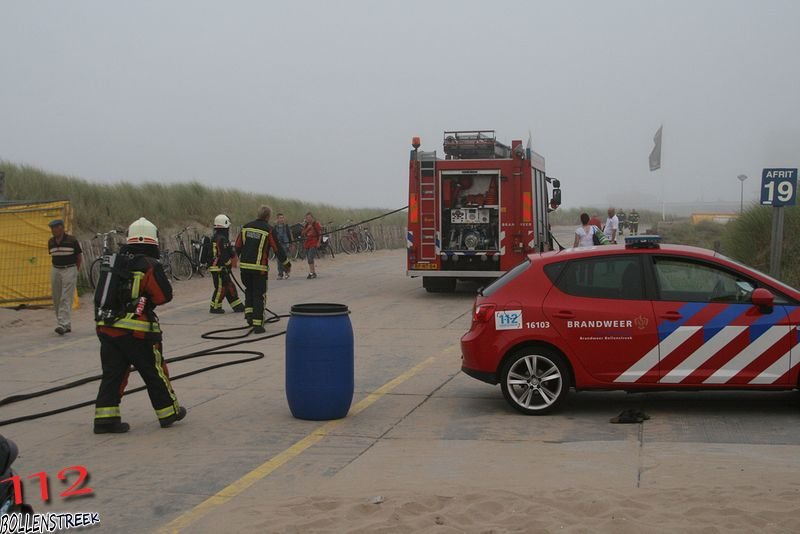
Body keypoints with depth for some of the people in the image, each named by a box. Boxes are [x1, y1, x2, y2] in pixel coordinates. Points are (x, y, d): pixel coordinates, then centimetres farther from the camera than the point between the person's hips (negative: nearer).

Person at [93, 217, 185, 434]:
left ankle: (105, 418, 4)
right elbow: (164, 295, -9)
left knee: (113, 373, 10)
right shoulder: (150, 266, -10)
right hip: (137, 331, -5)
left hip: (106, 327, 5)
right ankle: (169, 412, 21)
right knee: (154, 372, 9)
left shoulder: (114, 262, 9)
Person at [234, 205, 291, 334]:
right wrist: (287, 264, 8)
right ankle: (257, 324, 0)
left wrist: (240, 258, 30)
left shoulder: (246, 227, 6)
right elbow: (278, 249, -5)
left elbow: (237, 246, 10)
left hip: (244, 266, 4)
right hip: (260, 268, -4)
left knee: (249, 290, 24)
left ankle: (249, 314, 10)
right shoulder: (268, 230, -8)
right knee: (259, 295, 2)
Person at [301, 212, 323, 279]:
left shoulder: (316, 223, -1)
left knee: (310, 258, -19)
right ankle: (314, 273, 15)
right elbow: (303, 234, 10)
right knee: (309, 259, 8)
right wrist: (307, 228, -5)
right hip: (307, 243, 7)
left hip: (314, 243, -7)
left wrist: (319, 242, -14)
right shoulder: (306, 225, 18)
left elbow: (320, 233, -6)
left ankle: (311, 273, -20)